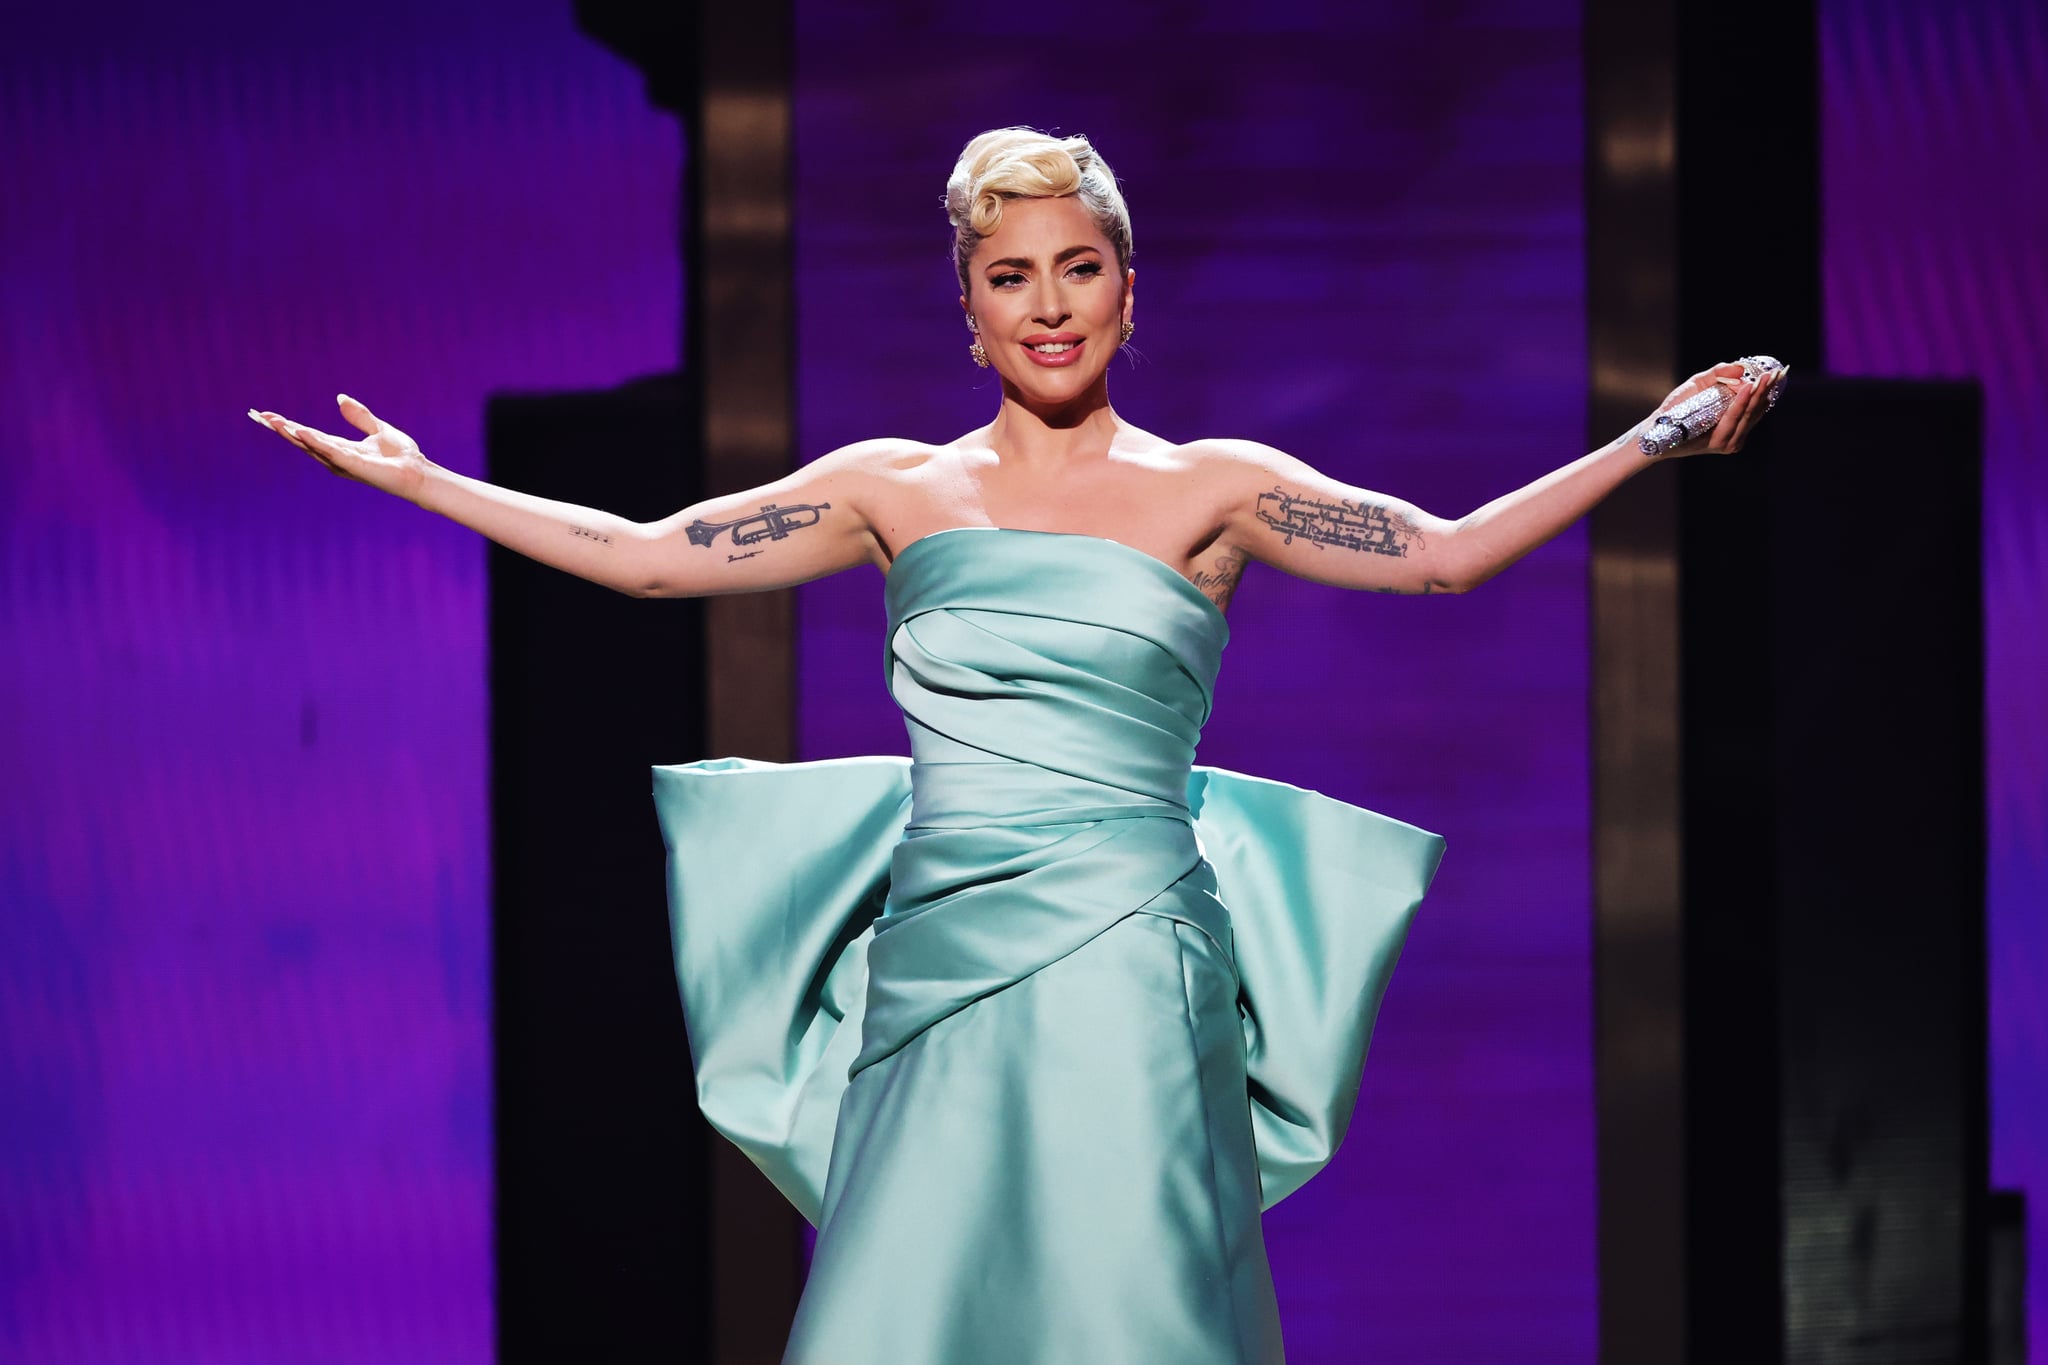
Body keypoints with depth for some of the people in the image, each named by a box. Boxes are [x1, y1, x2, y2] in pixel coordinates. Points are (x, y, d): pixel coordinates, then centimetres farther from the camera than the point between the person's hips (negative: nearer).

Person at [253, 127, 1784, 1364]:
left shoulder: (1207, 488, 7)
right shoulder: (898, 489, 11)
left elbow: (1447, 552, 2)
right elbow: (650, 559, 13)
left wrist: (1644, 444, -5)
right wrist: (422, 481, 13)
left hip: (1120, 968, -2)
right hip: (936, 979, 2)